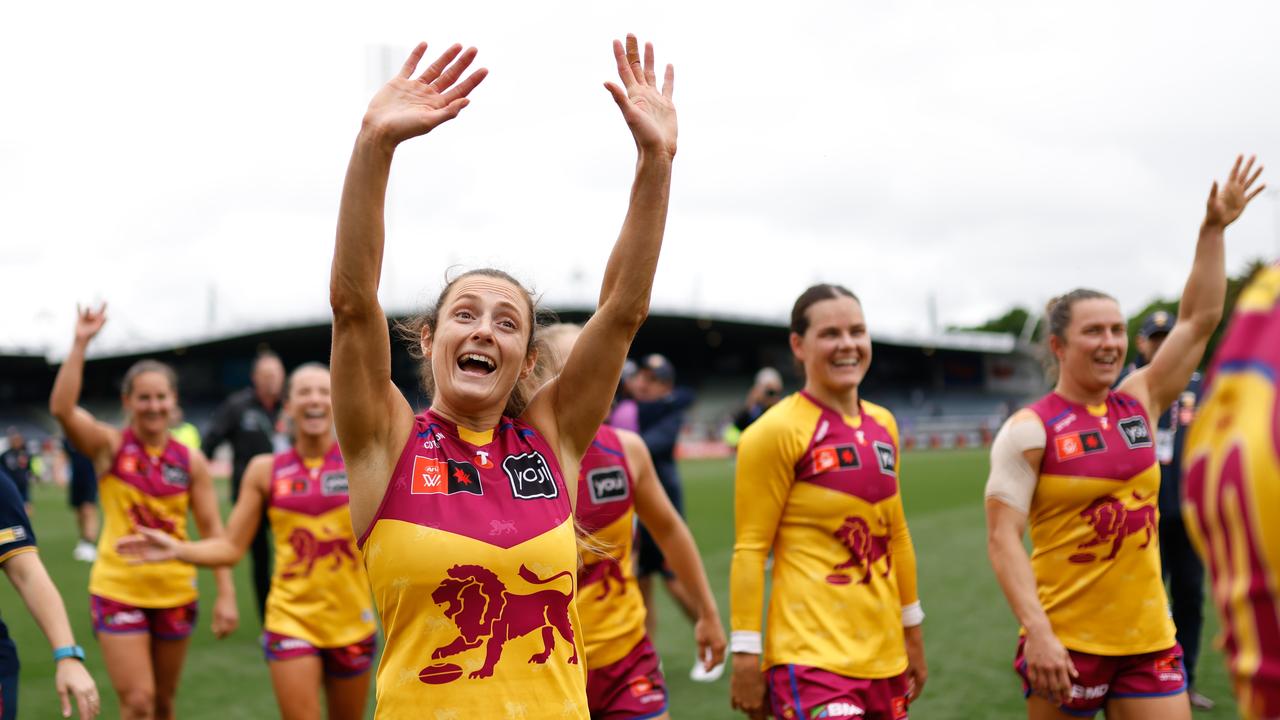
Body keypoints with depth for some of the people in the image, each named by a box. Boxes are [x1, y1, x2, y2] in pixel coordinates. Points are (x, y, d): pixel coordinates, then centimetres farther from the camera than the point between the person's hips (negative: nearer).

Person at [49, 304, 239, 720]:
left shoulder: (190, 461, 0)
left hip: (175, 593, 3)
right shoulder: (110, 447, -5)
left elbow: (212, 530, 0)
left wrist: (226, 594, -7)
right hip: (118, 592, -3)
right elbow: (61, 408, -22)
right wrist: (80, 344, -26)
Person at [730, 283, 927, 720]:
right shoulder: (776, 430, -9)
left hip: (884, 655, 7)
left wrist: (913, 632, 20)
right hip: (812, 658, -7)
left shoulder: (883, 425, 11)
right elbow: (750, 550, -10)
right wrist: (746, 655, -12)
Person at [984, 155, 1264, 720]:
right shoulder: (1029, 430, -9)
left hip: (1149, 639, 5)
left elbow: (1199, 321, 6)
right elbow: (1002, 539, -14)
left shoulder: (1140, 402, 6)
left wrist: (1213, 229, 2)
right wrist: (1036, 632, -23)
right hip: (1065, 645, -4)